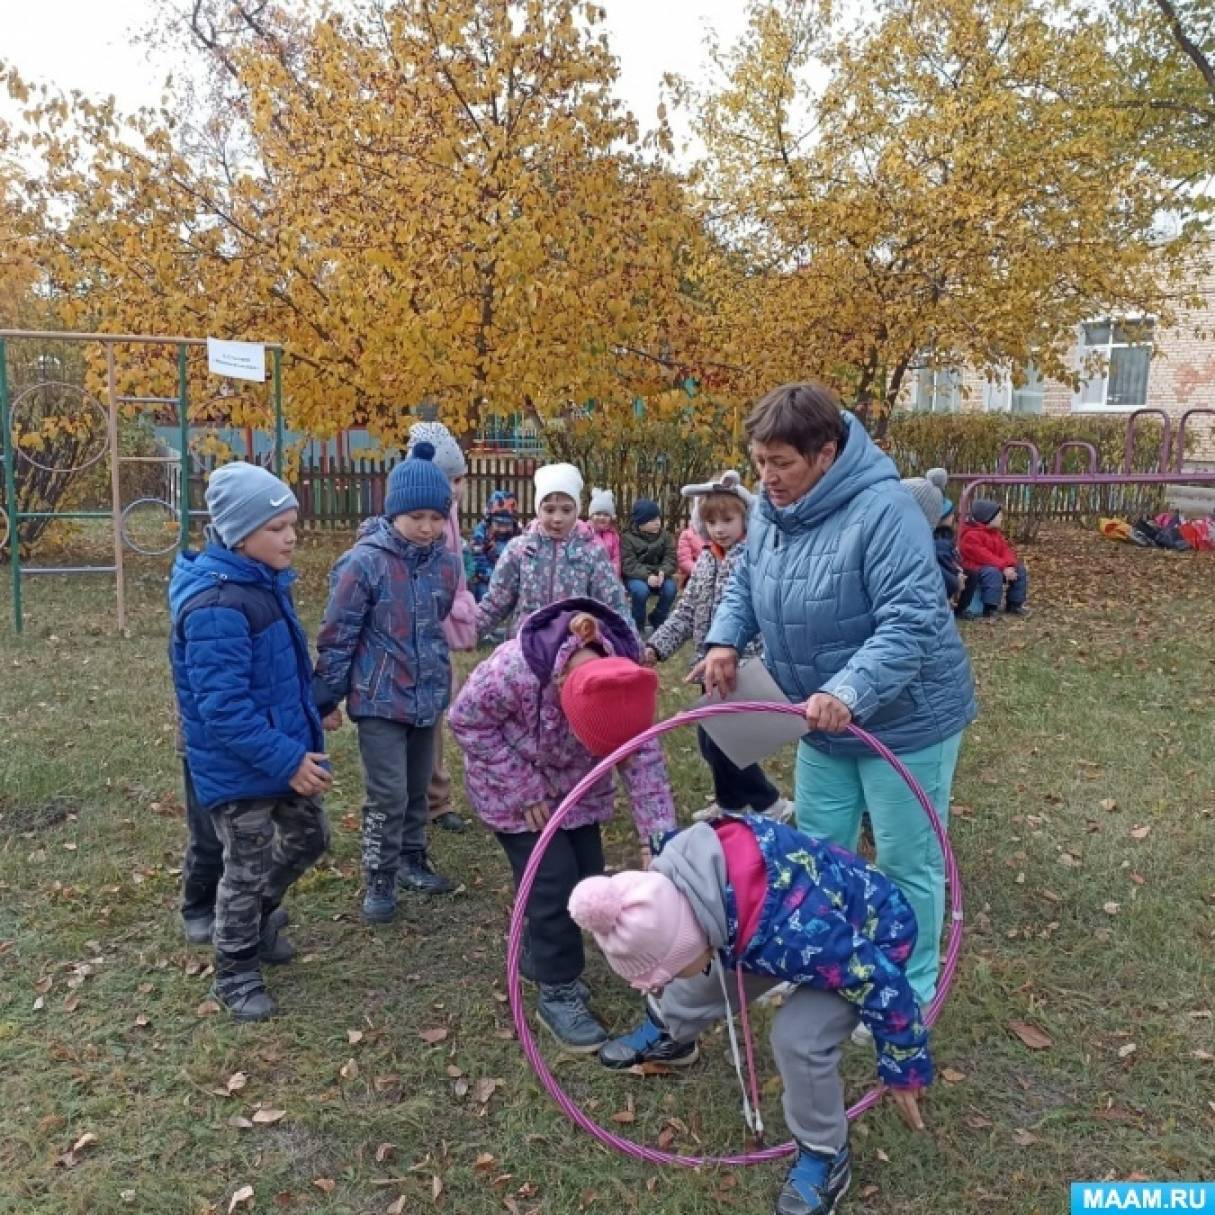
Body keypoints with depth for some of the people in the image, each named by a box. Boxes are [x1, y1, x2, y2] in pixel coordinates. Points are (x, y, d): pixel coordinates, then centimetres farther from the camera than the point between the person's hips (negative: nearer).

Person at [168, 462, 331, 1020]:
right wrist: (287, 760, -27)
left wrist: (307, 725, 14)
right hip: (239, 766, -9)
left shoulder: (264, 583, 2)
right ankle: (236, 974, 31)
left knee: (309, 836, 22)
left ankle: (258, 920, 46)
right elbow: (224, 708, -29)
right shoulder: (215, 606, -28)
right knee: (248, 869, 8)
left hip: (285, 749, 9)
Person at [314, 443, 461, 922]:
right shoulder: (364, 562, -17)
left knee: (416, 787, 18)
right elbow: (336, 636, -11)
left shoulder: (446, 563, -1)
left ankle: (412, 859, 36)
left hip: (428, 696, 5)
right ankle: (378, 880, 15)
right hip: (380, 699, -5)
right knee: (388, 793, -3)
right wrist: (327, 699, -7)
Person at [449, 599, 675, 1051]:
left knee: (586, 875, 7)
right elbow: (468, 721, -24)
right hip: (512, 786, -5)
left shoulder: (623, 677, -26)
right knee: (553, 879, -10)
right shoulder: (514, 670, -41)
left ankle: (540, 955, 32)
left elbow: (643, 757, -20)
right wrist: (526, 790, -22)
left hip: (576, 785, 5)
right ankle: (558, 993, 8)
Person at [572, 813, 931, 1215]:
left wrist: (904, 1069, -14)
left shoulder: (791, 935, -46)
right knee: (708, 977, 14)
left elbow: (881, 984, -32)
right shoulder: (675, 876, -27)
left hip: (871, 932, -6)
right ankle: (668, 1033, 46)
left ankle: (824, 1156, 2)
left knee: (797, 1037, -25)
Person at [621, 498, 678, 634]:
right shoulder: (628, 538, -8)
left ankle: (657, 619, -2)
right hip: (636, 577, -3)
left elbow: (670, 559, -5)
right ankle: (638, 625, -11)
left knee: (670, 588, -28)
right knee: (641, 590, -36)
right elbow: (629, 565, -17)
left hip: (658, 575, 3)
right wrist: (647, 576, -33)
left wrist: (663, 572, -28)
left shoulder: (665, 536, 3)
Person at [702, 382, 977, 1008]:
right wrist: (725, 639, -8)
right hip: (823, 724, 8)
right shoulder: (772, 507, -3)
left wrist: (847, 691, -45)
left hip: (904, 721, -7)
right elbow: (745, 581, 11)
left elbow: (912, 622, -33)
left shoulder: (883, 510, -27)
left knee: (907, 865, 9)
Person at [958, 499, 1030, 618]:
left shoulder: (995, 532, 12)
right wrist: (1003, 567, -32)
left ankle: (1014, 604, 12)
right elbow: (983, 556, -28)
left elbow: (1005, 550, 4)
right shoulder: (971, 535, -19)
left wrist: (1009, 565, -17)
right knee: (993, 573, -38)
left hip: (997, 567, 9)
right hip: (976, 568, -9)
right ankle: (989, 609, -35)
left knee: (1020, 570, 4)